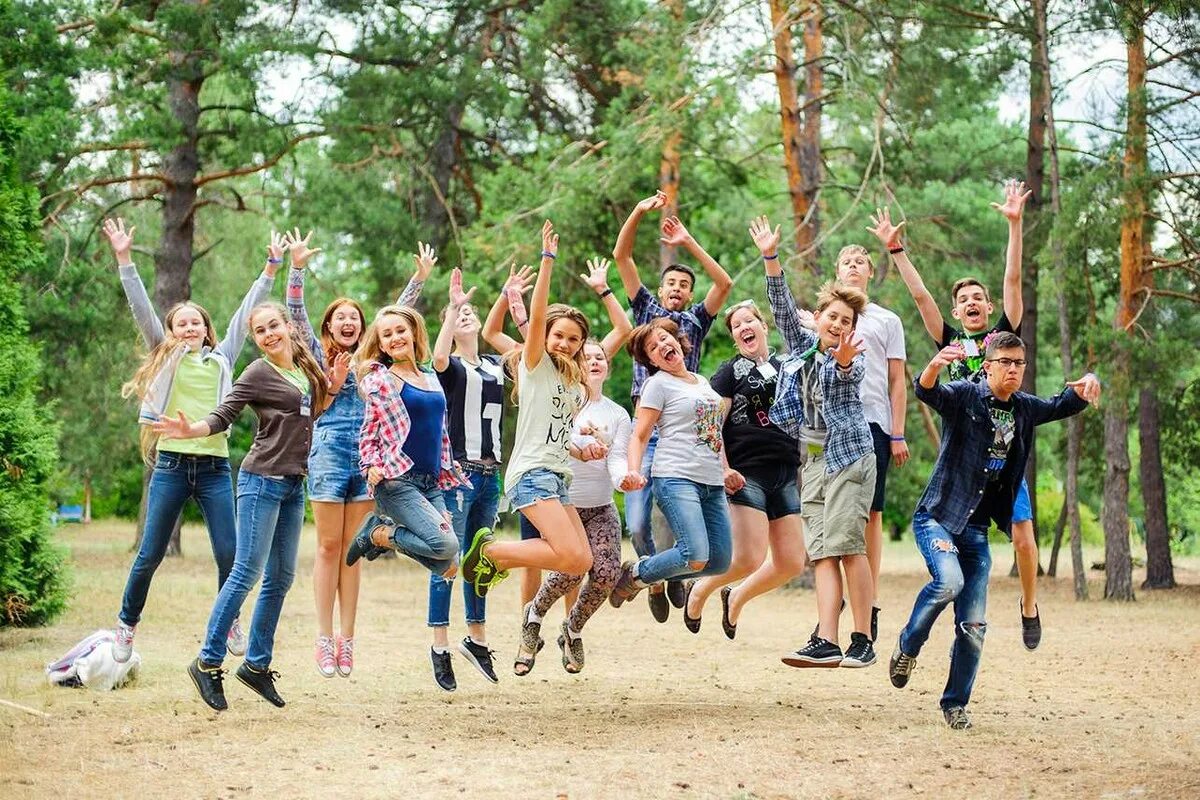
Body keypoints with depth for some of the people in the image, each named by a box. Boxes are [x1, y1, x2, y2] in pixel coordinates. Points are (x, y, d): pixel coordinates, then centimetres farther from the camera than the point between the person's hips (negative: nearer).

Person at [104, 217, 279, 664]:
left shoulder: (222, 358, 13)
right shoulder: (165, 356, 10)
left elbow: (246, 313, 13)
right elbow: (141, 308, 3)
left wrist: (271, 269, 11)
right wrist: (124, 259, -4)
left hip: (214, 468, 1)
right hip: (171, 465, -1)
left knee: (229, 554, -3)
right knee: (150, 555, 2)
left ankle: (230, 621, 17)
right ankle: (127, 623, 19)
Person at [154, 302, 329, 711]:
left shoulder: (305, 369, 13)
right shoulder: (257, 374, -7)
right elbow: (221, 418, -10)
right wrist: (189, 430, -29)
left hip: (293, 485, 7)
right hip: (263, 480, -7)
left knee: (281, 577, 8)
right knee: (247, 573, -10)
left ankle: (256, 663, 16)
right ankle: (208, 662, -4)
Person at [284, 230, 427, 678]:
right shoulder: (317, 354, 7)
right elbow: (296, 313, -4)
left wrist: (420, 278, 8)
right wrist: (296, 267, -15)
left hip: (367, 456, 3)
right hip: (328, 452, -3)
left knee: (351, 550, 4)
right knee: (329, 547, -2)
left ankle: (346, 640, 4)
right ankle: (324, 639, -1)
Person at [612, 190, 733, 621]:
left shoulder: (696, 320, 15)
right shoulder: (646, 309, 16)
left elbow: (725, 282, 0)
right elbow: (621, 256, 9)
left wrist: (688, 242, -3)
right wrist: (639, 212, -3)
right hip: (646, 432, 0)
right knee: (637, 525, -7)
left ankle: (672, 572, 20)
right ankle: (655, 579, 19)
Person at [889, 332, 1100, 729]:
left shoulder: (1025, 409, 10)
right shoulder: (964, 396, -8)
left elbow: (1066, 404, 20)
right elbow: (925, 390, -26)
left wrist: (1087, 383, -5)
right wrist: (936, 364, -49)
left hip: (977, 529, 5)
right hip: (937, 517, -5)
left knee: (973, 625, 1)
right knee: (949, 581, -31)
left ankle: (955, 704, 14)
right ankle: (908, 645, -4)